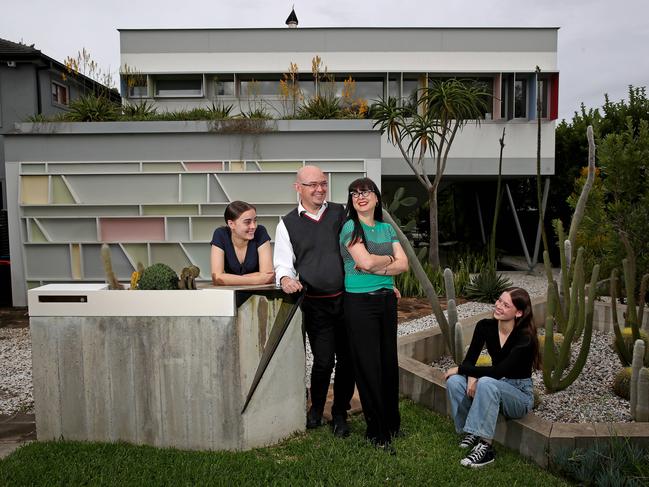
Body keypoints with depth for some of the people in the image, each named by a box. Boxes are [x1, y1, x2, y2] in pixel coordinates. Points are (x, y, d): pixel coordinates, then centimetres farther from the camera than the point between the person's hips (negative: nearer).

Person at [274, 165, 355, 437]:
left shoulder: (342, 214, 7)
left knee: (347, 360, 8)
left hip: (348, 298, 2)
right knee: (323, 361, 1)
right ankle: (316, 409, 29)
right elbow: (282, 262, 4)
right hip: (316, 304, -1)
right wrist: (285, 277, -18)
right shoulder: (287, 224, 6)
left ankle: (340, 415, 29)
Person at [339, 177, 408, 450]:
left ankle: (392, 422, 31)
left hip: (387, 299, 6)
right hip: (360, 302, -5)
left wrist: (375, 267, -10)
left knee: (389, 361, 13)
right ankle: (377, 431, 15)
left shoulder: (387, 229, 11)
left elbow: (404, 264, 2)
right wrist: (389, 258, -1)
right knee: (369, 365, 1)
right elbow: (366, 261, -18)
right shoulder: (350, 226, -6)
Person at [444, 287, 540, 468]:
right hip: (495, 386, 5)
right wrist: (471, 376, -28)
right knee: (454, 381, -22)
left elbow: (499, 371, -31)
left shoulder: (525, 337, -24)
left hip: (520, 394, -5)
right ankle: (471, 432, -6)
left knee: (486, 383, -37)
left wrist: (460, 369, -25)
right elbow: (470, 359, -6)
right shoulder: (486, 326, -8)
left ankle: (485, 447, -27)